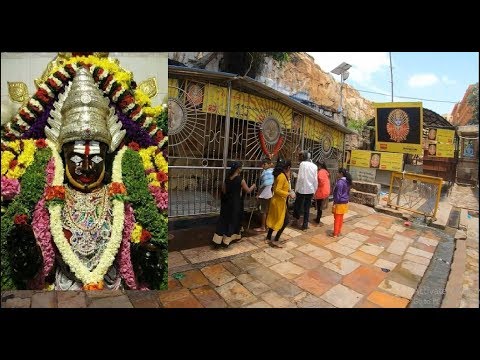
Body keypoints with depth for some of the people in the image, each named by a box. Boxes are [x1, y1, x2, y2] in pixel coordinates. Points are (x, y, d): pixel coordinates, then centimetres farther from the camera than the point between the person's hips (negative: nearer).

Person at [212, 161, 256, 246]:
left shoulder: (227, 178, 1)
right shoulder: (240, 179, -16)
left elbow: (223, 190, 9)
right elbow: (248, 191, -6)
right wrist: (253, 186, 12)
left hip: (227, 202, 5)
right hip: (235, 202, -5)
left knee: (224, 219, 11)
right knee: (233, 220, 10)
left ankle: (218, 239, 12)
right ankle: (226, 240, 17)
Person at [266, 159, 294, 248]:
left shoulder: (280, 175, 8)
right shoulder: (282, 176, -21)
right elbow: (277, 190, -27)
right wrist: (289, 194, -23)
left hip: (277, 200, 10)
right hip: (279, 202, -10)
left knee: (274, 220, 17)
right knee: (284, 221, 1)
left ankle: (268, 238, 26)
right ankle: (276, 240, 7)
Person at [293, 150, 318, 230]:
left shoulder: (303, 164, -10)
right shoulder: (314, 166, 4)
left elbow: (300, 177, -15)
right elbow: (315, 180, 5)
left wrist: (296, 188, -8)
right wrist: (314, 190, 15)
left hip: (302, 189, -5)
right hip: (310, 189, 5)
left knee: (298, 205, 13)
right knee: (307, 208, 10)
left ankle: (297, 219, 23)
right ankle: (305, 225, 15)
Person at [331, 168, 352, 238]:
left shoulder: (340, 182, -20)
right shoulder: (347, 182, 8)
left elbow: (338, 194, -20)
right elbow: (347, 193, 14)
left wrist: (335, 203, -15)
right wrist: (347, 200, 20)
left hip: (339, 203, -9)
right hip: (345, 203, 9)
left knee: (337, 219, 0)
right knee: (341, 218, 16)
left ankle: (335, 233, 7)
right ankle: (338, 232, 25)